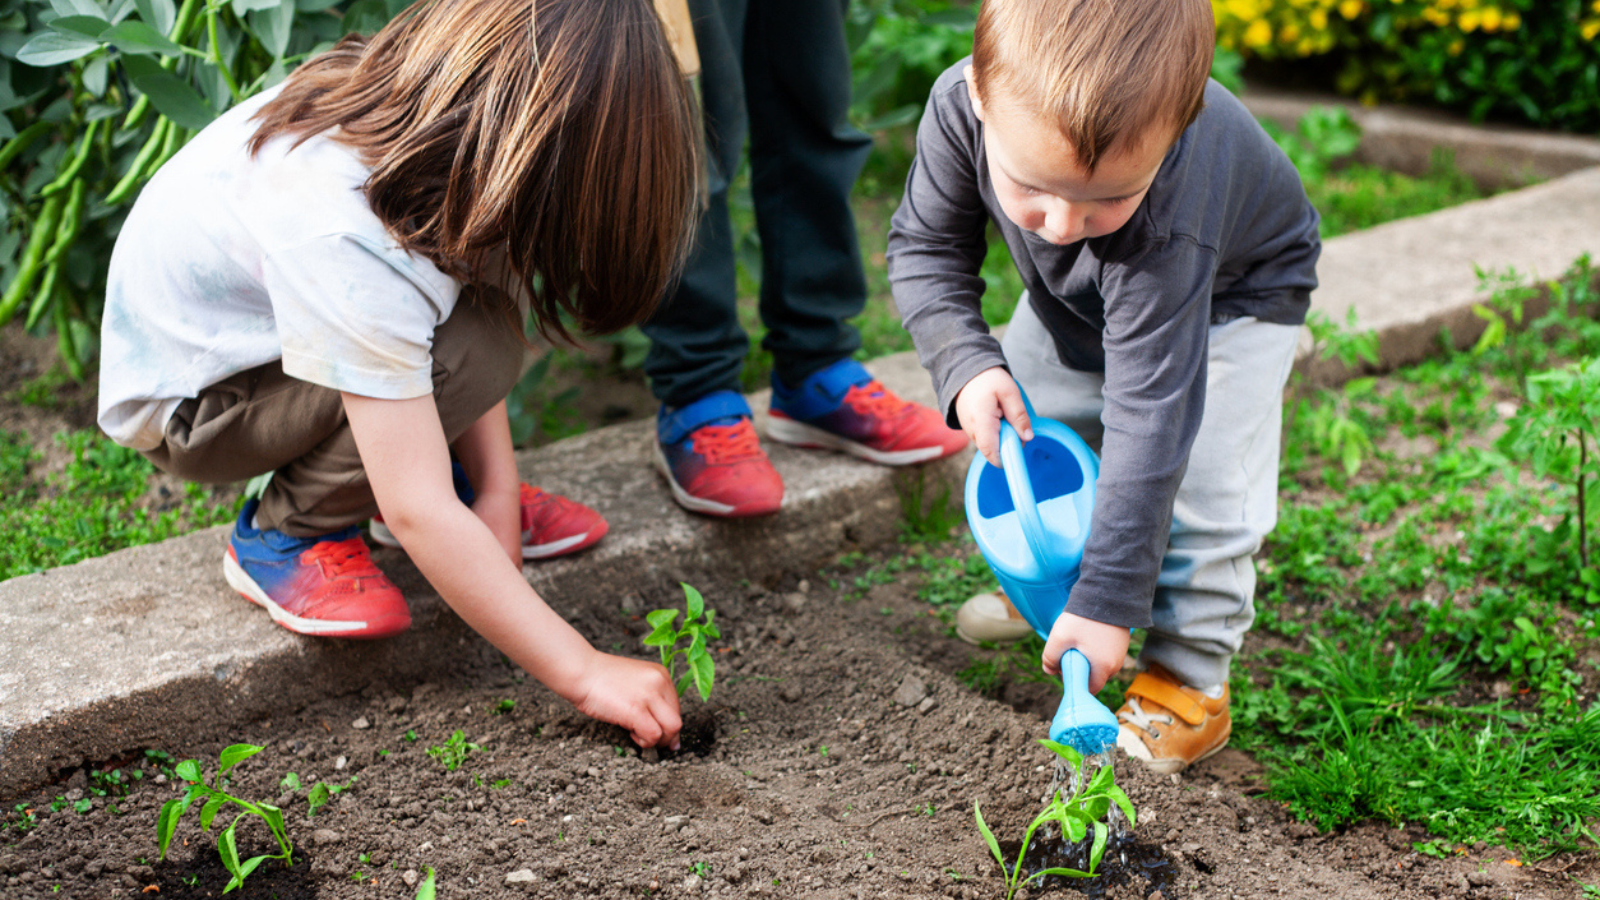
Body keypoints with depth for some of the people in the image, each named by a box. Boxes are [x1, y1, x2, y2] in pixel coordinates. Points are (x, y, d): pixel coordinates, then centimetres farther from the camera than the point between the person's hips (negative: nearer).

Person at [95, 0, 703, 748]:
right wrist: (584, 674, -34)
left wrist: (498, 488, -13)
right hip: (188, 399, -8)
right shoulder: (346, 246, -39)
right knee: (468, 351, -30)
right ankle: (287, 537, -10)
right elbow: (417, 515, -38)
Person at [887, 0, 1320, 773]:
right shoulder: (962, 105, -37)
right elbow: (926, 246, -17)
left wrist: (1106, 602, -39)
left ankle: (1189, 672, 0)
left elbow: (1148, 416, -43)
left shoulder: (1165, 225, -48)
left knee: (1200, 476, -18)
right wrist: (967, 363, -34)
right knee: (1014, 428, 7)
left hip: (1234, 293, -5)